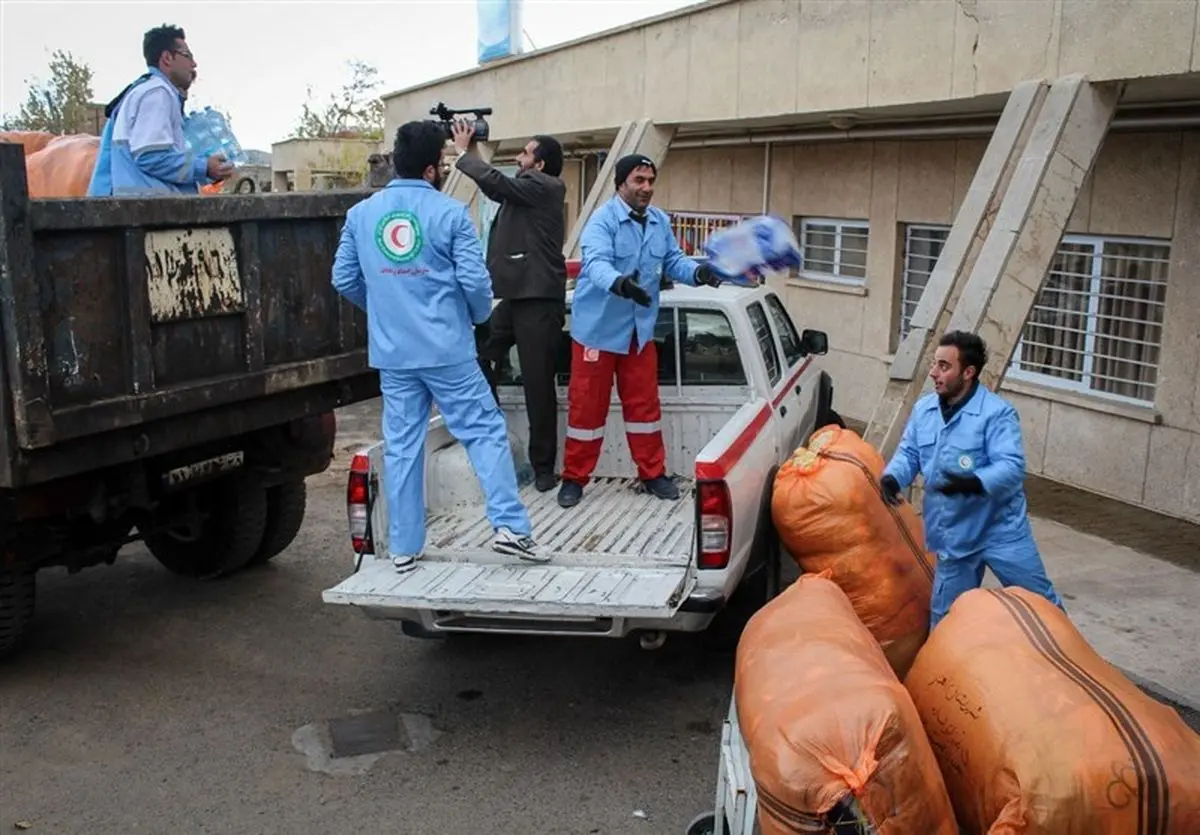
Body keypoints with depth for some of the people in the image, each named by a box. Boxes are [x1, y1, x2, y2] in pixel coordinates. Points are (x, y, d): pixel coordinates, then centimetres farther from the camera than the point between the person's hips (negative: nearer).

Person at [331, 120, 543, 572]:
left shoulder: (361, 214, 4)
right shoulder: (449, 212, -8)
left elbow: (343, 278, 8)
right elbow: (474, 279, -11)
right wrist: (479, 315, 11)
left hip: (392, 352, 4)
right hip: (447, 348, -4)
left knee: (401, 446, 9)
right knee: (485, 431, 5)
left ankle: (403, 547, 15)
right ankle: (510, 526, -1)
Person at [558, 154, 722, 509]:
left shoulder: (660, 221, 6)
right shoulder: (602, 220, -16)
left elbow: (673, 261, 4)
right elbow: (596, 263, -32)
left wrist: (699, 271, -18)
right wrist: (619, 284, -53)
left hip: (640, 329, 6)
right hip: (598, 328, -5)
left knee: (644, 403, 13)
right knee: (587, 404, 2)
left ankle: (653, 473, 25)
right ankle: (574, 478, 14)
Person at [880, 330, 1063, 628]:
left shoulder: (997, 413, -17)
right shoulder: (923, 409, 3)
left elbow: (1012, 467, -25)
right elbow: (908, 453, 9)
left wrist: (975, 483, -42)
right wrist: (892, 477, -12)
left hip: (1001, 529, -5)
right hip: (954, 534, 5)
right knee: (945, 617, 14)